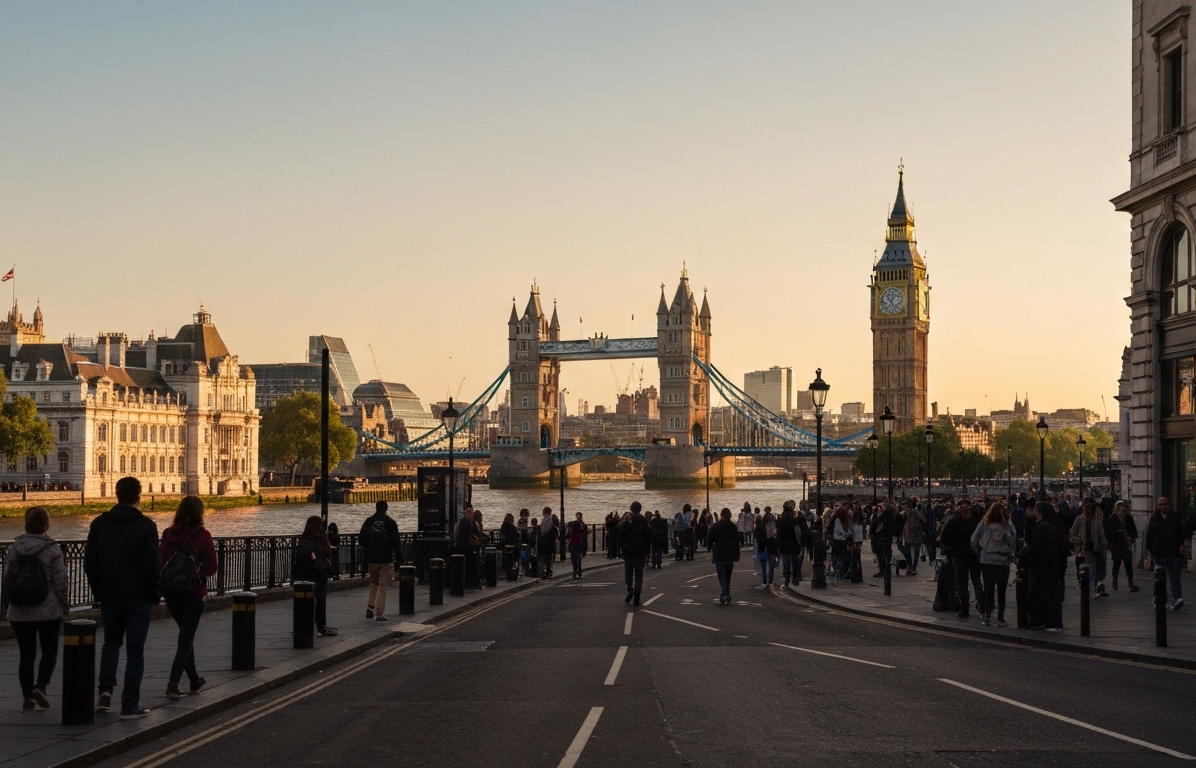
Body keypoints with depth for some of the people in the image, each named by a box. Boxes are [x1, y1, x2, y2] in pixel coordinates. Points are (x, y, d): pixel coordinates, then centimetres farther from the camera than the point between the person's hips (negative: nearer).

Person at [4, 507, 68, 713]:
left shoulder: (13, 548, 1)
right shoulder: (52, 549, -9)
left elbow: (7, 580, 6)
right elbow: (60, 583, -8)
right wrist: (64, 606, 4)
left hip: (19, 613, 3)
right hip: (48, 611, -3)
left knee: (26, 654, 9)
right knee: (49, 651, 13)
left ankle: (28, 698, 9)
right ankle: (40, 686, -6)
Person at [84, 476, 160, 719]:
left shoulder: (99, 524, 2)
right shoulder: (145, 526, -11)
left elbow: (90, 562, 6)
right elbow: (153, 565, -12)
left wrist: (98, 591, 14)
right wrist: (154, 594, 0)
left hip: (109, 596, 4)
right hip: (138, 598, -4)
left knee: (111, 642, 21)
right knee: (135, 650, 3)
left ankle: (105, 691, 4)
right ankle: (130, 705, 1)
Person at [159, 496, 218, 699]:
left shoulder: (168, 534, -2)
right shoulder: (202, 536, -12)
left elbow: (161, 562, 2)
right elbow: (211, 568, -9)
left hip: (170, 591, 4)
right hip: (193, 592, -4)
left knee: (186, 635, 21)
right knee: (186, 639, 1)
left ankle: (194, 679, 29)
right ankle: (173, 684, -13)